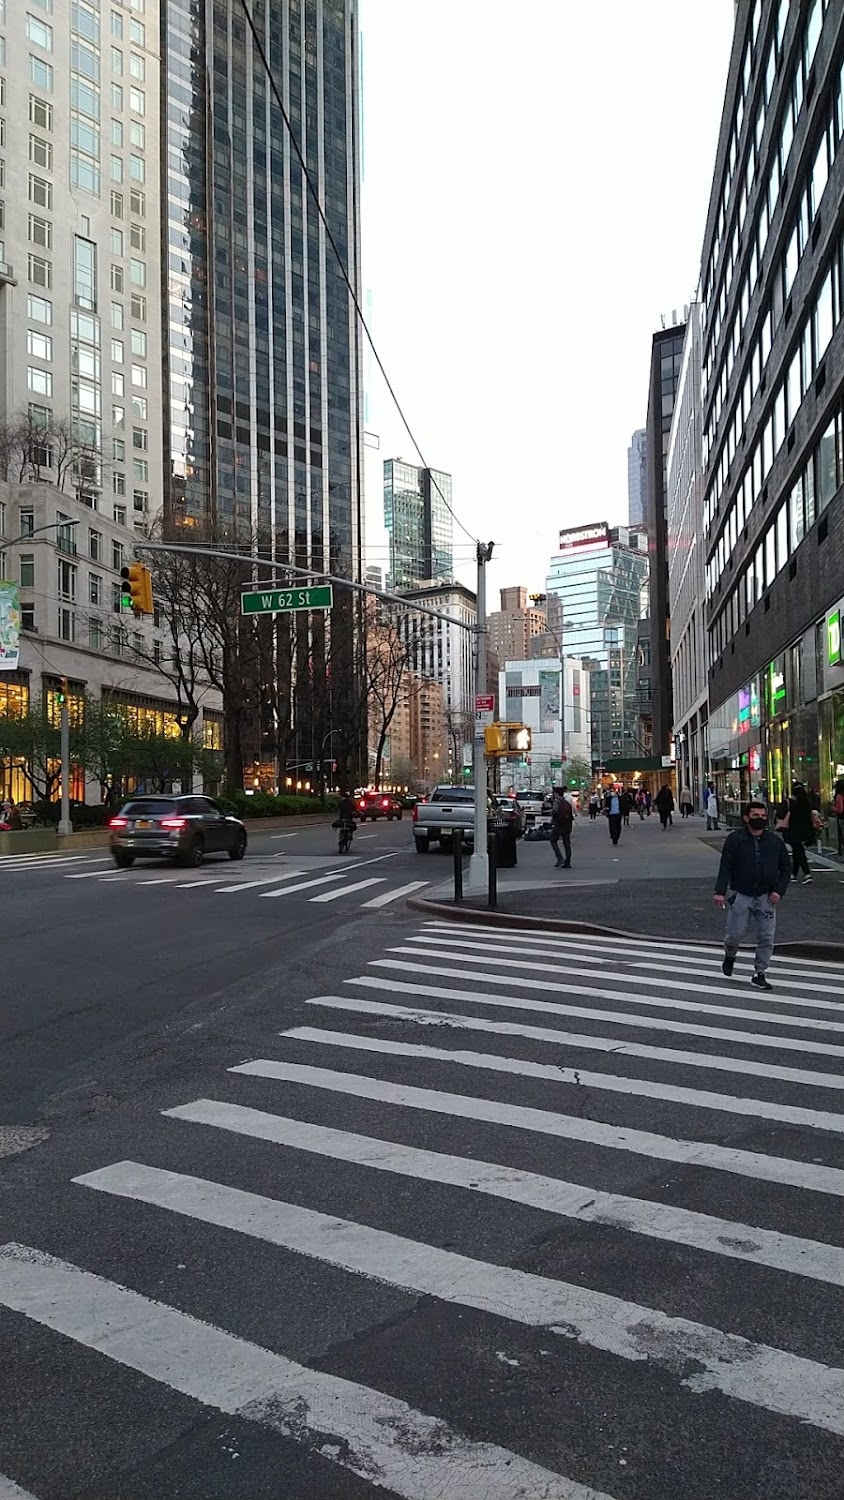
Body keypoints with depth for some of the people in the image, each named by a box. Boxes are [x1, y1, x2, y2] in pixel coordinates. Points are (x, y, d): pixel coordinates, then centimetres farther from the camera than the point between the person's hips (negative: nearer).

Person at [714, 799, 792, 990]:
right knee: (735, 934, 0)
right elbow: (725, 867, -7)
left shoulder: (775, 841, 3)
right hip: (740, 895, -2)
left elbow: (786, 867, 10)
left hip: (766, 897, 2)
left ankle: (759, 974, 12)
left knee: (767, 937, 0)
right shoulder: (735, 839, -5)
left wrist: (779, 891, -3)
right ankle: (729, 957, 32)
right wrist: (720, 891, -15)